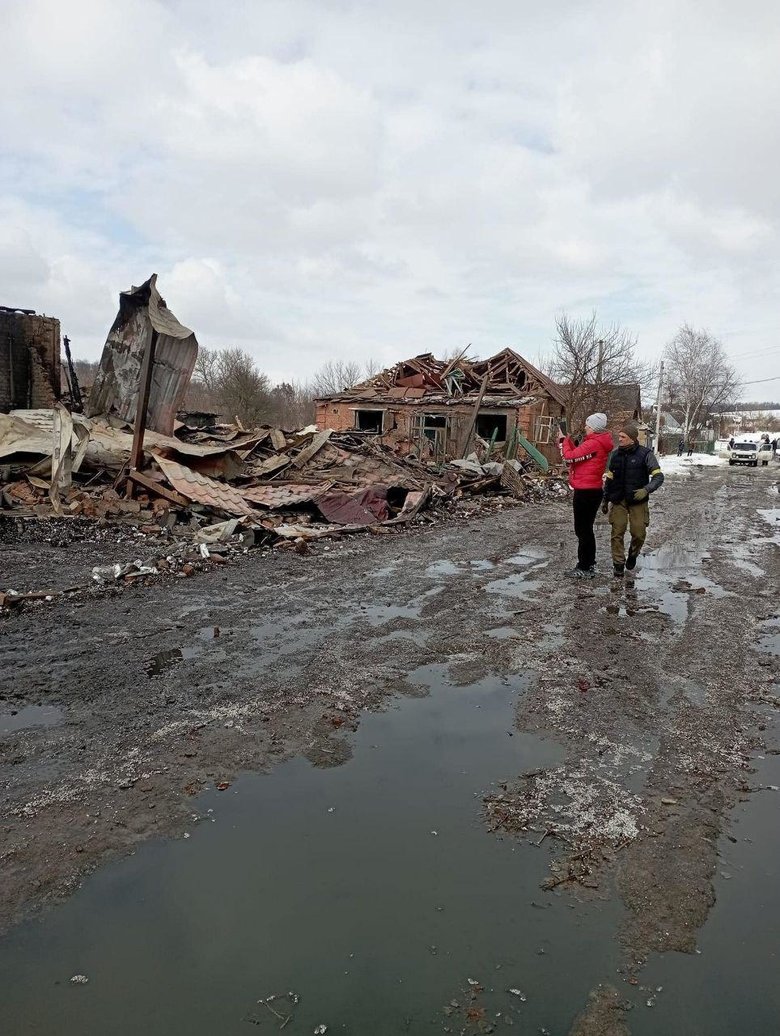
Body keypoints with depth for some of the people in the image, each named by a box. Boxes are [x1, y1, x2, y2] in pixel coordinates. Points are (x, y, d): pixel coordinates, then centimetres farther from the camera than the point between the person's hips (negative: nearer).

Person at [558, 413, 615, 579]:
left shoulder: (593, 444, -19)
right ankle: (588, 564, 29)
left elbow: (569, 457, -19)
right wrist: (568, 440, 9)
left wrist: (563, 440, -3)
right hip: (592, 490, 10)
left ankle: (585, 568, 4)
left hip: (586, 492, -10)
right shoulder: (598, 442, 13)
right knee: (586, 529, 19)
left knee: (582, 530, -3)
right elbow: (578, 454, 14)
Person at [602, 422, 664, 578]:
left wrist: (646, 490, -25)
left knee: (639, 533, -4)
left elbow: (658, 476, -8)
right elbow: (609, 478, 16)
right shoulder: (616, 455, 7)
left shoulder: (645, 454, -6)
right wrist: (605, 499, 16)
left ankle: (633, 554, 25)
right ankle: (618, 564, 9)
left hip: (638, 500, -3)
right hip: (618, 500, 3)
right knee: (617, 533, -2)